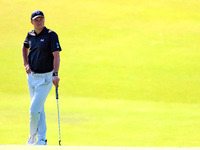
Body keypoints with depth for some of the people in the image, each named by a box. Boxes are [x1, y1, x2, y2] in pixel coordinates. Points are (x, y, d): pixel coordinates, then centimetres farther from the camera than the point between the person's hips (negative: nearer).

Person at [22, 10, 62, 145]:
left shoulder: (51, 35, -12)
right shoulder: (30, 35, 6)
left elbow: (56, 55, -18)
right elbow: (25, 47, 27)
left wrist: (55, 74, -29)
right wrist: (26, 64, 12)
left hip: (45, 78, -6)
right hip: (31, 76, 6)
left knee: (34, 110, -10)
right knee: (40, 110, 12)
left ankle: (33, 136, 10)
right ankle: (42, 139, 19)